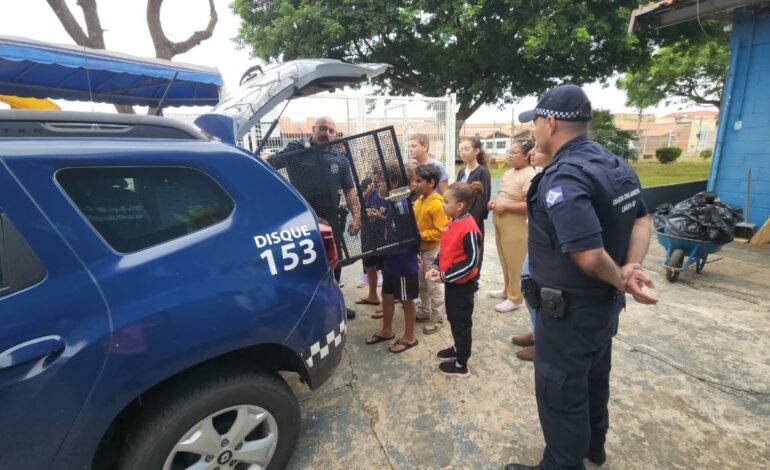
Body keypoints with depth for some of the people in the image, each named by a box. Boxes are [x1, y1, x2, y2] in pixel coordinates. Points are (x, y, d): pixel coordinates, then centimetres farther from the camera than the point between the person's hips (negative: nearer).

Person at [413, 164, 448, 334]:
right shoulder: (418, 201, 5)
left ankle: (438, 318, 18)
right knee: (421, 283, 20)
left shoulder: (437, 205, -20)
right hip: (419, 248, 8)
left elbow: (441, 231, -23)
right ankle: (424, 311, 37)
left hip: (431, 250, -8)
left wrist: (421, 235, -24)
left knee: (433, 285, 3)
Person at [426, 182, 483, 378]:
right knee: (453, 318, 23)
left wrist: (445, 275, -21)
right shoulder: (452, 222, 4)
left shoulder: (469, 229, -25)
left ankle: (461, 365, 21)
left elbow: (472, 261, -24)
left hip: (462, 284, -9)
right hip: (451, 281, 9)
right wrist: (436, 267, 0)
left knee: (462, 323, 6)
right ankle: (458, 348, 44)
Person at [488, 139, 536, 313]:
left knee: (514, 262, 3)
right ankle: (507, 289, 36)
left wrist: (504, 207, -20)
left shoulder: (529, 176, -17)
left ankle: (515, 298, 17)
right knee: (504, 260, 19)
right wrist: (493, 201, 3)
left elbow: (529, 205, -24)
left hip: (515, 225, -9)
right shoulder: (508, 173, 12)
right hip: (499, 222, 9)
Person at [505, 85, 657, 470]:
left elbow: (589, 255, -33)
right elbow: (641, 220, 8)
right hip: (604, 302, 10)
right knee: (594, 377, 27)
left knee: (559, 391, 9)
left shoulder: (563, 178, -28)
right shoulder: (614, 164, 3)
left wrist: (620, 279, -13)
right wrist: (631, 268, -7)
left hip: (569, 309, -10)